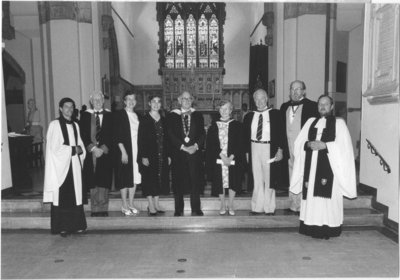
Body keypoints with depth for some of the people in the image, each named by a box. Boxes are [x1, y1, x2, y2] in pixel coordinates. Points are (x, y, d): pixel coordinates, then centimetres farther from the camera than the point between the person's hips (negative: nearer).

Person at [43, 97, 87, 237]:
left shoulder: (75, 125, 14)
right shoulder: (55, 125, -4)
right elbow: (55, 147, -11)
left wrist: (80, 150, -4)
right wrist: (73, 149, -7)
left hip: (74, 165, 5)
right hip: (61, 166, -5)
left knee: (76, 195, 6)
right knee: (62, 197, -1)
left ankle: (77, 225, 13)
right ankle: (62, 227, 8)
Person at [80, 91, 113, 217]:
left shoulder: (109, 115, 6)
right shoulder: (85, 115, 7)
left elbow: (111, 135, 0)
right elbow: (83, 135, 1)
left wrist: (103, 149, -11)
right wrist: (93, 148, -10)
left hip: (105, 152, 0)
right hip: (90, 152, 1)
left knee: (104, 182, -1)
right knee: (92, 182, 2)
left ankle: (103, 209, 6)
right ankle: (95, 209, 10)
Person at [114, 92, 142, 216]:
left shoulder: (137, 116, 12)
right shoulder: (119, 114, -4)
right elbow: (117, 135, -9)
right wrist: (123, 151, -16)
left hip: (136, 150, 5)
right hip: (124, 150, -5)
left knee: (134, 177, 8)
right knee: (125, 178, 0)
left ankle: (131, 204, 18)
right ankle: (124, 206, 11)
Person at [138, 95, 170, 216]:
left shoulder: (163, 120, 11)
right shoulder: (144, 120, -3)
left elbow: (166, 139, 12)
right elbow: (141, 139, -7)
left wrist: (168, 155, 7)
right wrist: (143, 156, -15)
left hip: (162, 156, 5)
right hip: (149, 155, -5)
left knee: (160, 179, 9)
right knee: (149, 180, 0)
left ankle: (156, 204, 20)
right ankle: (151, 206, 9)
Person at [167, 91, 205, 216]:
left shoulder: (198, 115, 12)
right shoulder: (172, 116, 6)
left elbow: (202, 133, 5)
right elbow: (171, 134, -3)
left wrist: (196, 145, -12)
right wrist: (182, 147, -12)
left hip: (195, 153, 1)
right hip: (178, 154, -1)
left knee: (195, 181, 2)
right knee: (179, 182, 2)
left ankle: (196, 209, 13)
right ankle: (178, 210, 13)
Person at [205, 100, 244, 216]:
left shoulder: (237, 125, 4)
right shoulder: (214, 126, 5)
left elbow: (239, 143, -2)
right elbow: (211, 144, -2)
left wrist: (231, 157, -13)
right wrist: (222, 156, -13)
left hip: (233, 159, 0)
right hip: (218, 160, 1)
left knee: (233, 182, 1)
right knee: (220, 182, 3)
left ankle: (230, 205, 18)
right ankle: (222, 205, 19)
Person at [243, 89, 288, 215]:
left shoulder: (275, 114, -1)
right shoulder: (249, 116, 7)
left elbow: (281, 133, -2)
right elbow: (245, 136, 9)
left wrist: (280, 149, -10)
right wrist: (247, 151, 5)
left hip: (269, 149, -2)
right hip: (254, 148, 3)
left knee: (269, 179, 6)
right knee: (257, 179, 9)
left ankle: (269, 208, 18)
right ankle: (257, 207, 19)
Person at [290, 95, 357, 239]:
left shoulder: (339, 123, 5)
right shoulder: (310, 122, 15)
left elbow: (343, 146, -5)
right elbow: (299, 143, 10)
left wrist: (325, 145, -16)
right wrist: (308, 144, -9)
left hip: (329, 167, -3)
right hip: (311, 166, 3)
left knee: (327, 196, -6)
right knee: (311, 196, 2)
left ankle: (327, 229, 4)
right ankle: (313, 228, 11)